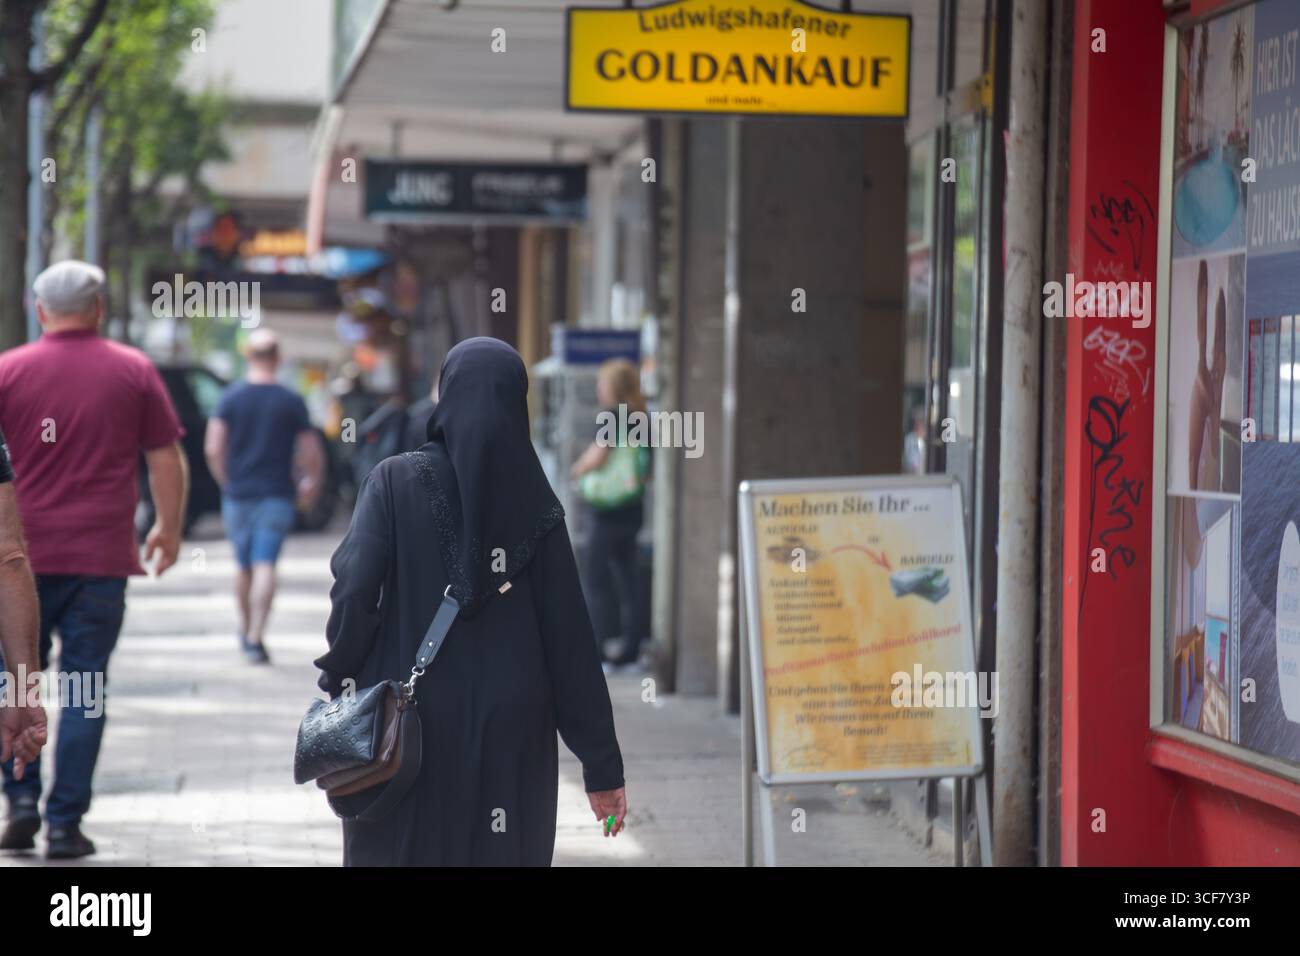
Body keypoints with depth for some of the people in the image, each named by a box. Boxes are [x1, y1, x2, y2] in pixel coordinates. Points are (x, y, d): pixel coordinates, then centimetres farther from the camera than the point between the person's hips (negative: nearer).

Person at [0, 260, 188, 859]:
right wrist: (169, 529, 18)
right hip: (102, 556, 0)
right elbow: (167, 462, 5)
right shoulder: (133, 371, 3)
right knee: (85, 688, 3)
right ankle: (65, 823, 1)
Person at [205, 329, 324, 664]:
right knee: (265, 566, -7)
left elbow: (213, 449, -7)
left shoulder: (231, 398, -1)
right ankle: (256, 637, -17)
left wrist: (226, 481, 9)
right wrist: (310, 484, 18)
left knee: (244, 566, 17)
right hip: (277, 496, -2)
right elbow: (312, 455, 0)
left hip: (238, 494, 2)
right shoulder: (293, 402, -2)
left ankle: (246, 629, 31)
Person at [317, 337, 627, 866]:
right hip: (512, 736, 1)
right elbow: (571, 640, -2)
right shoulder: (537, 504, 0)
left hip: (409, 728, -1)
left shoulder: (395, 482, -4)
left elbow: (355, 589, -16)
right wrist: (602, 764, 1)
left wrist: (338, 677, 2)